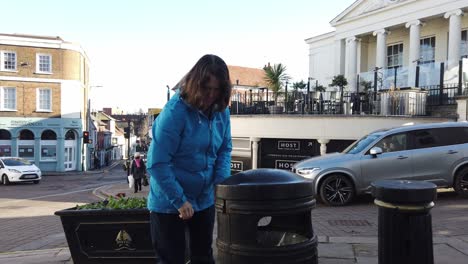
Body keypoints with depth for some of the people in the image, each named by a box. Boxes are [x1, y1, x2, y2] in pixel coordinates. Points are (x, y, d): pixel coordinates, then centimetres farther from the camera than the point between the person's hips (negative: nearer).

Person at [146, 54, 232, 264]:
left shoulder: (221, 111, -3)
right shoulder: (174, 112, -23)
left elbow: (225, 149, 6)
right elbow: (158, 164, -23)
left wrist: (222, 182, -11)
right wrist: (179, 200, -20)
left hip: (204, 200, 6)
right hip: (169, 203, -5)